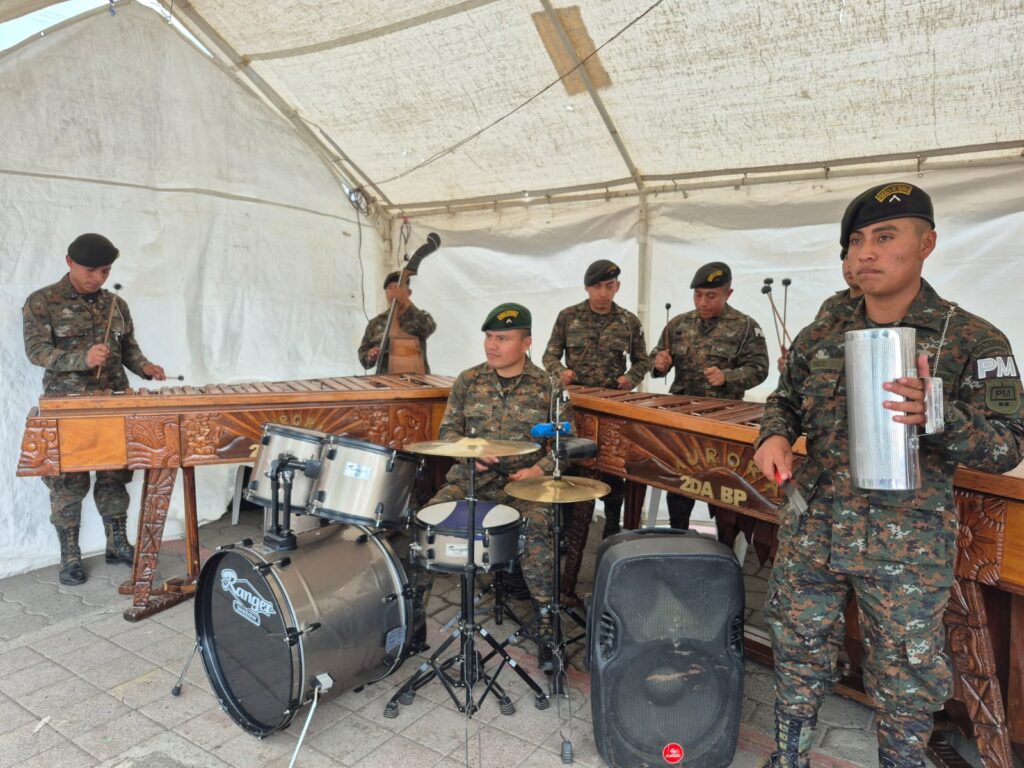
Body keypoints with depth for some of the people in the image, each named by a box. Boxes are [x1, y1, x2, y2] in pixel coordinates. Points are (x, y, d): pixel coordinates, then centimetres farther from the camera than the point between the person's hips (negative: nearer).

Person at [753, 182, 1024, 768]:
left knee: (907, 680, 13)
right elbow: (785, 401, 15)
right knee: (798, 657, 17)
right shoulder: (819, 338, 3)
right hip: (811, 533, 4)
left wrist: (938, 415, -28)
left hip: (908, 545, -3)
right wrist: (775, 435, -8)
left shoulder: (973, 340, -8)